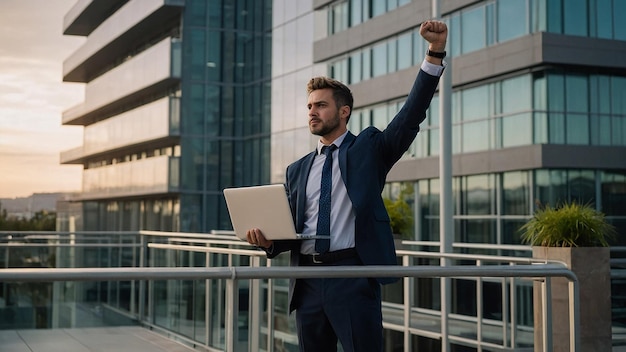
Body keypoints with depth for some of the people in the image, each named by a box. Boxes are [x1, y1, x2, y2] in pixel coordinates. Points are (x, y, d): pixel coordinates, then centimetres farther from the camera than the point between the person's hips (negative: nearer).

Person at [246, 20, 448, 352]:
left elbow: (411, 115, -6)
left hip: (353, 275, -4)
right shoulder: (297, 170, 17)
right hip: (308, 282, 5)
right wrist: (269, 240, -6)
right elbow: (291, 230, 17)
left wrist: (435, 54, -16)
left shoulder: (368, 148, 7)